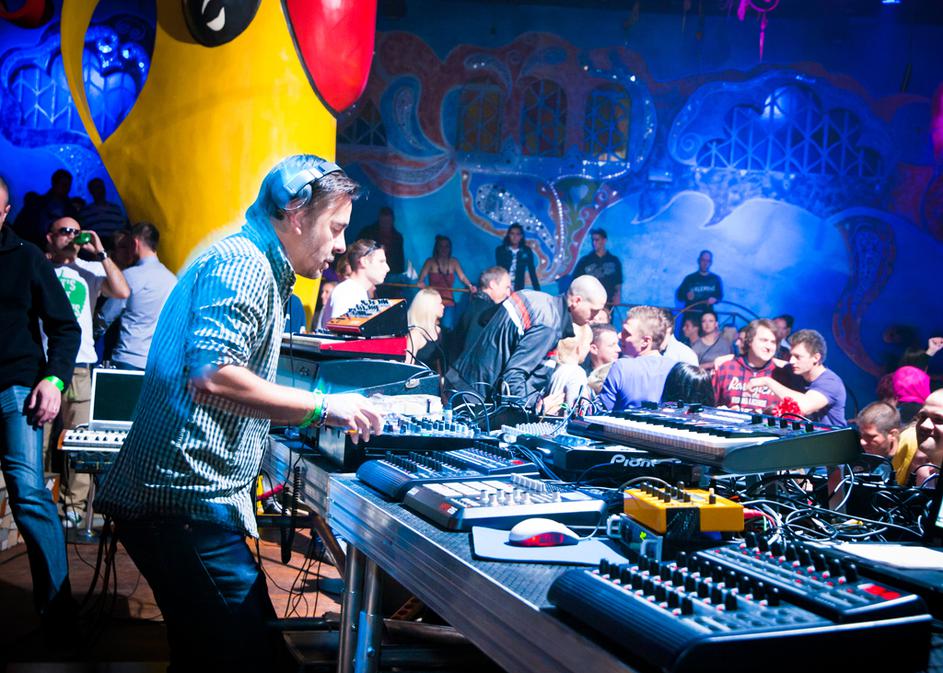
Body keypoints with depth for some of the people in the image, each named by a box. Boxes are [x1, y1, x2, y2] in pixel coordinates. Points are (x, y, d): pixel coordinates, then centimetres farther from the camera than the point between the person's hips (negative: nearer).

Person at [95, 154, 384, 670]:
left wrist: (328, 413, 19)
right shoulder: (242, 266, -12)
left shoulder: (253, 266, 21)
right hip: (189, 499, -11)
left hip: (188, 498, 11)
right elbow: (211, 377, -26)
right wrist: (322, 407, -17)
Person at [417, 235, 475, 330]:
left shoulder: (454, 262, 6)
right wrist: (421, 282, -37)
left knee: (447, 328, -11)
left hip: (449, 302, 2)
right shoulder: (430, 262, 0)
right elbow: (422, 276, -13)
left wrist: (470, 286, -26)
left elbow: (462, 277, -5)